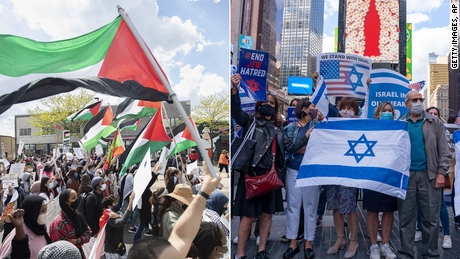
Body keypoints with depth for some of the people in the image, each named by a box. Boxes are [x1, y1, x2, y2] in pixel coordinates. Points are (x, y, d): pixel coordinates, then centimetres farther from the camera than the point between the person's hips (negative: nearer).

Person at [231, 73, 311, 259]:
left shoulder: (277, 129, 15)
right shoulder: (250, 121, 2)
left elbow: (290, 147, 15)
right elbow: (236, 112, -17)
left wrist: (306, 137, 6)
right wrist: (234, 90, -30)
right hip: (252, 174, -5)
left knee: (267, 214, 11)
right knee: (249, 216, -3)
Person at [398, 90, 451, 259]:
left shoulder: (435, 123, 8)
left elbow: (444, 151, 5)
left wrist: (441, 173, -5)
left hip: (428, 175, 0)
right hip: (406, 175, 1)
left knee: (431, 217, 3)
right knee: (406, 217, 5)